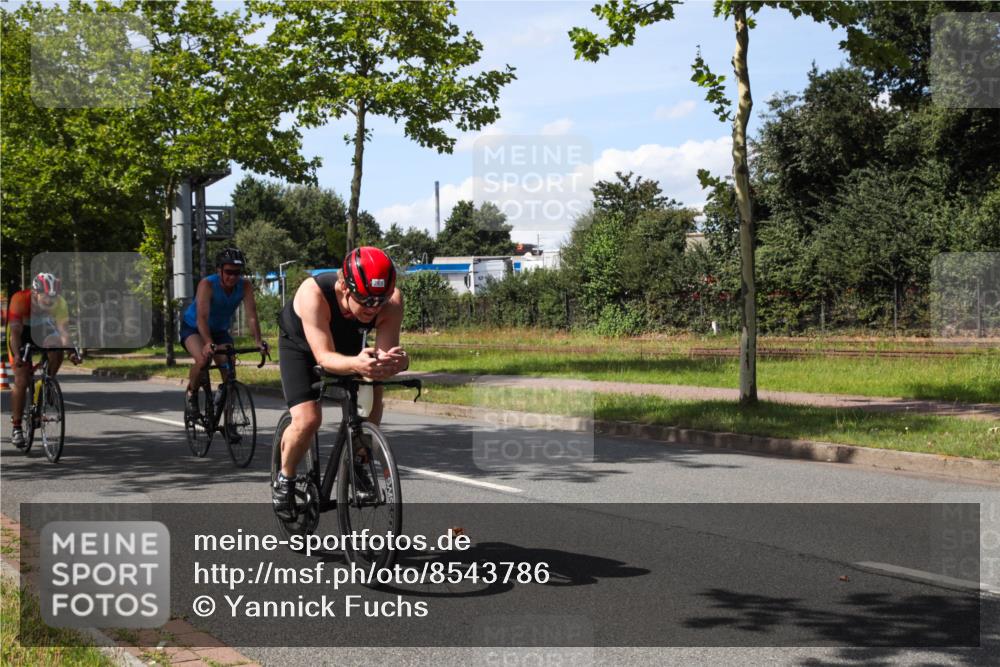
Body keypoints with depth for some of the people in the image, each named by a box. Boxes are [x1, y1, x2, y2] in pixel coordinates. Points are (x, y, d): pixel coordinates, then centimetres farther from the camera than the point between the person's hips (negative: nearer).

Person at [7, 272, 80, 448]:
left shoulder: (59, 303, -25)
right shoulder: (20, 300, -33)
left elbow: (64, 331, -28)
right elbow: (15, 332, -38)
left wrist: (71, 352, -45)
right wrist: (17, 355, -52)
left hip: (42, 332, 3)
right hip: (21, 335, -3)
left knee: (57, 346, -31)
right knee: (22, 381, -11)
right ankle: (16, 428, 1)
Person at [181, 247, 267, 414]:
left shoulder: (245, 286, -21)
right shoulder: (207, 284, -31)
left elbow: (251, 315, -28)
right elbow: (202, 317, -41)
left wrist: (258, 341, -43)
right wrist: (208, 343, -56)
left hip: (220, 330, 4)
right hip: (193, 328, -4)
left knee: (228, 367, -12)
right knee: (203, 359, -29)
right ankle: (191, 393, -1)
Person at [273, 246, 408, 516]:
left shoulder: (391, 300, -33)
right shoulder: (313, 293, -42)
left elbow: (384, 352, -36)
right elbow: (324, 356, -45)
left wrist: (394, 362, -60)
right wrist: (355, 364, -66)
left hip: (348, 345, 4)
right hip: (301, 345, -4)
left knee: (373, 392, -21)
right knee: (307, 419, -21)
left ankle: (358, 463, 1)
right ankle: (284, 479, 6)